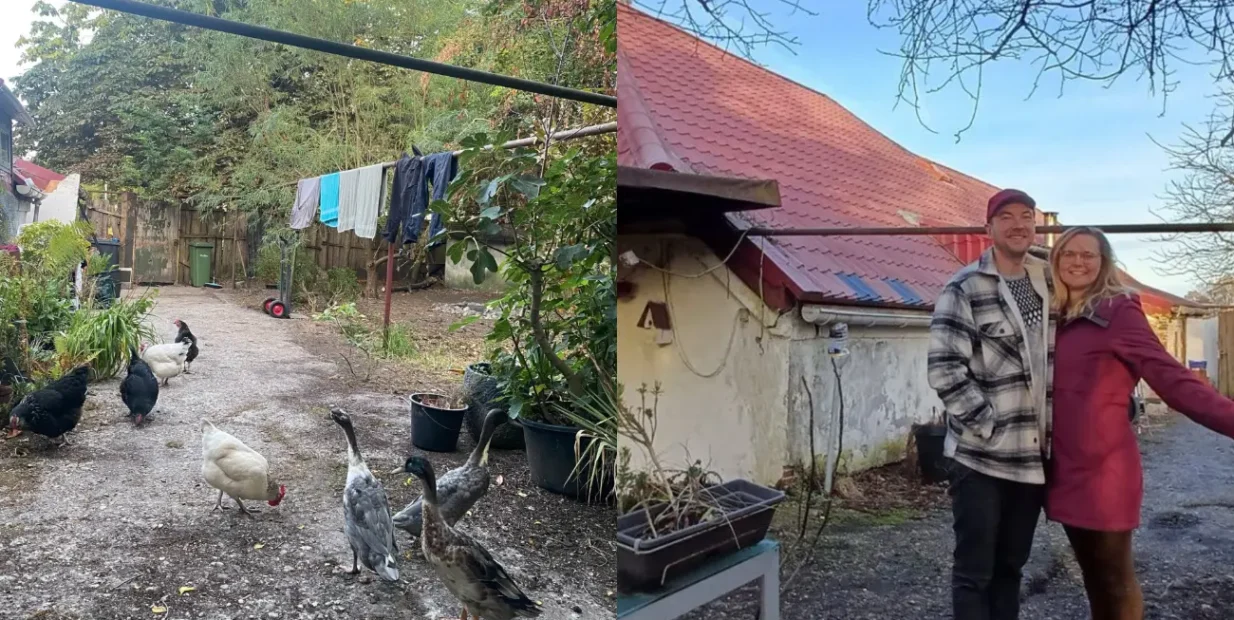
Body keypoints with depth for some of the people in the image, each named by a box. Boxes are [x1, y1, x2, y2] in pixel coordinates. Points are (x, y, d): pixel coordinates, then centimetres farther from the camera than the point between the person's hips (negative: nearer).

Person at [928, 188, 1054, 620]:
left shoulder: (1048, 286, 10)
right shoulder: (964, 290, -9)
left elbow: (1059, 362, 18)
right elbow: (944, 370, -15)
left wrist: (1050, 429, 9)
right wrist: (990, 427, -16)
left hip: (1033, 454, 6)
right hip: (980, 455, -6)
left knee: (1011, 565, 17)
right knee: (974, 570, 3)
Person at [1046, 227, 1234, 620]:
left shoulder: (1117, 310, -7)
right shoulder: (1054, 318, 10)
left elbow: (1170, 377, -15)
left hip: (1103, 467, -6)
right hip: (1066, 465, 6)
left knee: (1113, 576, 6)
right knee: (1093, 573, 17)